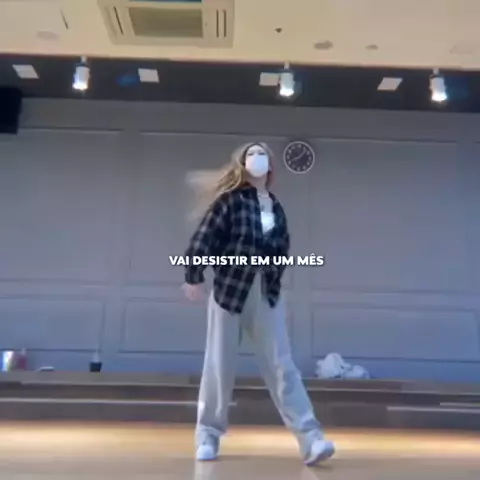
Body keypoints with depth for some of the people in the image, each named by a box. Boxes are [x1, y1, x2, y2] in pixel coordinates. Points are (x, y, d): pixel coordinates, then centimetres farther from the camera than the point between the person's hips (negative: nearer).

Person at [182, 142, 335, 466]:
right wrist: (194, 277, -12)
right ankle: (208, 435, 21)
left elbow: (282, 248, 11)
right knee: (220, 366, 6)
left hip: (267, 294, 3)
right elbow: (203, 238, -8)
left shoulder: (276, 207, 10)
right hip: (230, 289, -3)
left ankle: (310, 439, -2)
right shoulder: (230, 199, -3)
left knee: (282, 367, -1)